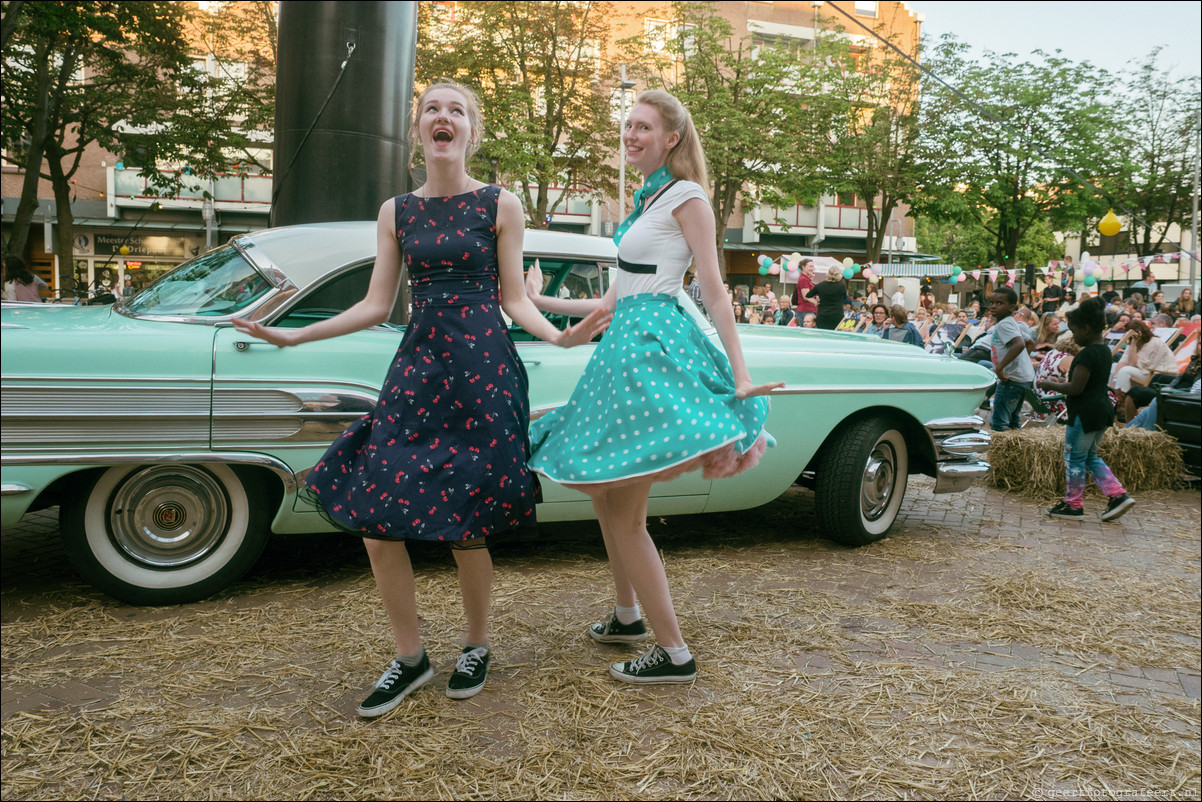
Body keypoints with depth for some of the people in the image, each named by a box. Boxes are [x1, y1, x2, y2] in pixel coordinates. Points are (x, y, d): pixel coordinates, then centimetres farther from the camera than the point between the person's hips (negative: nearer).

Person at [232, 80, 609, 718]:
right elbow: (377, 306, 11)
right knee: (373, 516, -2)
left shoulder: (500, 206, 2)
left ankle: (477, 647, 26)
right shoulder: (395, 213, 12)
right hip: (417, 364, 4)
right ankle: (409, 658, 17)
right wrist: (293, 335, 7)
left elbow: (514, 299, 1)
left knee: (464, 526, 0)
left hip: (482, 367, -4)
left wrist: (558, 336, -18)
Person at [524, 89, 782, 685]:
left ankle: (674, 654, 0)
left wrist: (741, 373, -18)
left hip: (652, 345, -9)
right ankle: (627, 616, 32)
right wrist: (541, 304, 24)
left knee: (624, 512, -8)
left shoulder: (686, 197, -4)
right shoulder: (647, 201, 20)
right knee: (605, 492, 15)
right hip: (625, 344, 9)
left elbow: (714, 291, -11)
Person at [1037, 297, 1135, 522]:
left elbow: (1075, 388, -22)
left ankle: (1073, 505, 12)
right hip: (1103, 409, 10)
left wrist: (1050, 385, -8)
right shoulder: (1104, 351, 10)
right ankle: (1119, 496, 11)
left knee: (1074, 458, 3)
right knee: (1090, 457, 19)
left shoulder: (1087, 354, -20)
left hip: (1085, 413, -10)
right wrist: (1059, 386, 15)